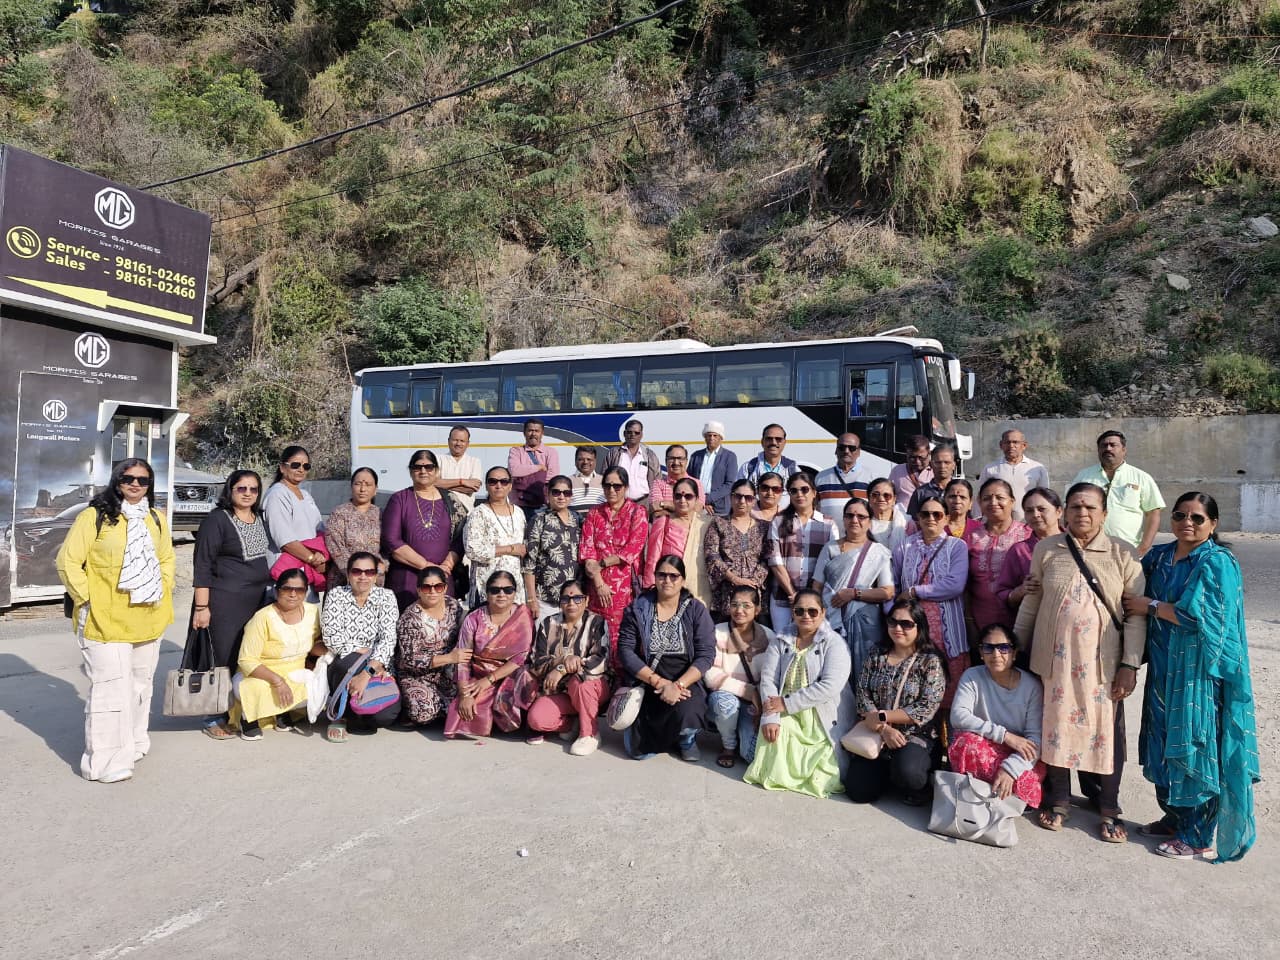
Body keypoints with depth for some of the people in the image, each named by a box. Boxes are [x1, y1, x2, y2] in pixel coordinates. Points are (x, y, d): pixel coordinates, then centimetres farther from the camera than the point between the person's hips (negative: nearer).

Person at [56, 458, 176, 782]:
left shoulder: (156, 519, 10)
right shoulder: (94, 517, -8)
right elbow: (68, 561, -8)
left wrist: (164, 592, 11)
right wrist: (87, 598, -10)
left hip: (148, 619, 6)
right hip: (105, 620, -6)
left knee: (140, 684, 16)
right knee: (111, 687, -7)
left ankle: (133, 744, 32)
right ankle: (105, 760, 3)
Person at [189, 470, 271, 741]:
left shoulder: (260, 519, 12)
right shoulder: (217, 520, -9)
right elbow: (202, 566, -11)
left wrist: (270, 592, 20)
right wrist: (202, 607, -15)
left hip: (257, 600, 7)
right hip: (224, 602, -7)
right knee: (223, 658, -2)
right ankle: (215, 718, 9)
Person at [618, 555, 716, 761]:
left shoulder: (696, 610, 1)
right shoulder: (637, 608, 1)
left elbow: (706, 655, -6)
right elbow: (625, 650, -6)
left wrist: (679, 685, -21)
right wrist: (659, 682, -16)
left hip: (687, 683, 0)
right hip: (645, 682, 1)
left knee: (687, 713, -32)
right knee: (638, 749, -15)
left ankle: (687, 739, 7)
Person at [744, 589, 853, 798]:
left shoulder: (834, 643, -6)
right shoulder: (780, 640, 7)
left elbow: (830, 686, -19)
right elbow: (768, 679, -2)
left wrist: (786, 703, -21)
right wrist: (770, 717, -20)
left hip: (824, 718, -2)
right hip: (787, 716, 3)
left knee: (826, 774, -14)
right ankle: (776, 773, 7)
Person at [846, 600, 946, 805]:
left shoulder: (930, 662, -2)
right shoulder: (876, 658, 9)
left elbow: (926, 709, -11)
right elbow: (862, 698, 1)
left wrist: (881, 715, -12)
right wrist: (884, 728, -15)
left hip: (916, 737, -3)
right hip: (875, 736, 4)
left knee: (907, 773, -35)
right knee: (858, 790, -14)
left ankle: (918, 787, 2)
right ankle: (888, 772, 17)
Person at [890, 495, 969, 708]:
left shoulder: (957, 546, 4)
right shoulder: (905, 548, 12)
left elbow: (955, 585, -11)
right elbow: (891, 586, 10)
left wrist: (914, 591, -8)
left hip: (946, 630, -2)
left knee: (950, 687, -4)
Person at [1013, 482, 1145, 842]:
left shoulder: (1122, 555, -2)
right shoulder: (1046, 549, 3)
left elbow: (1137, 613, -3)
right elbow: (1030, 603, 8)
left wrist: (1130, 665, -7)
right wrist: (1016, 646, 9)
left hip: (1102, 660, -1)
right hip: (1055, 658, 1)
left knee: (1105, 729, 6)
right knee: (1056, 726, 9)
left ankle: (1109, 810, 23)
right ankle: (1058, 802, 26)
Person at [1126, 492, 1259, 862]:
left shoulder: (1217, 562, -11)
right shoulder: (1159, 557, 9)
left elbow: (1201, 615, -20)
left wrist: (1150, 606, -13)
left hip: (1199, 672, -7)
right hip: (1165, 668, 7)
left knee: (1195, 749, 1)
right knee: (1165, 744, 15)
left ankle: (1198, 838, 14)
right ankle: (1174, 818, 31)